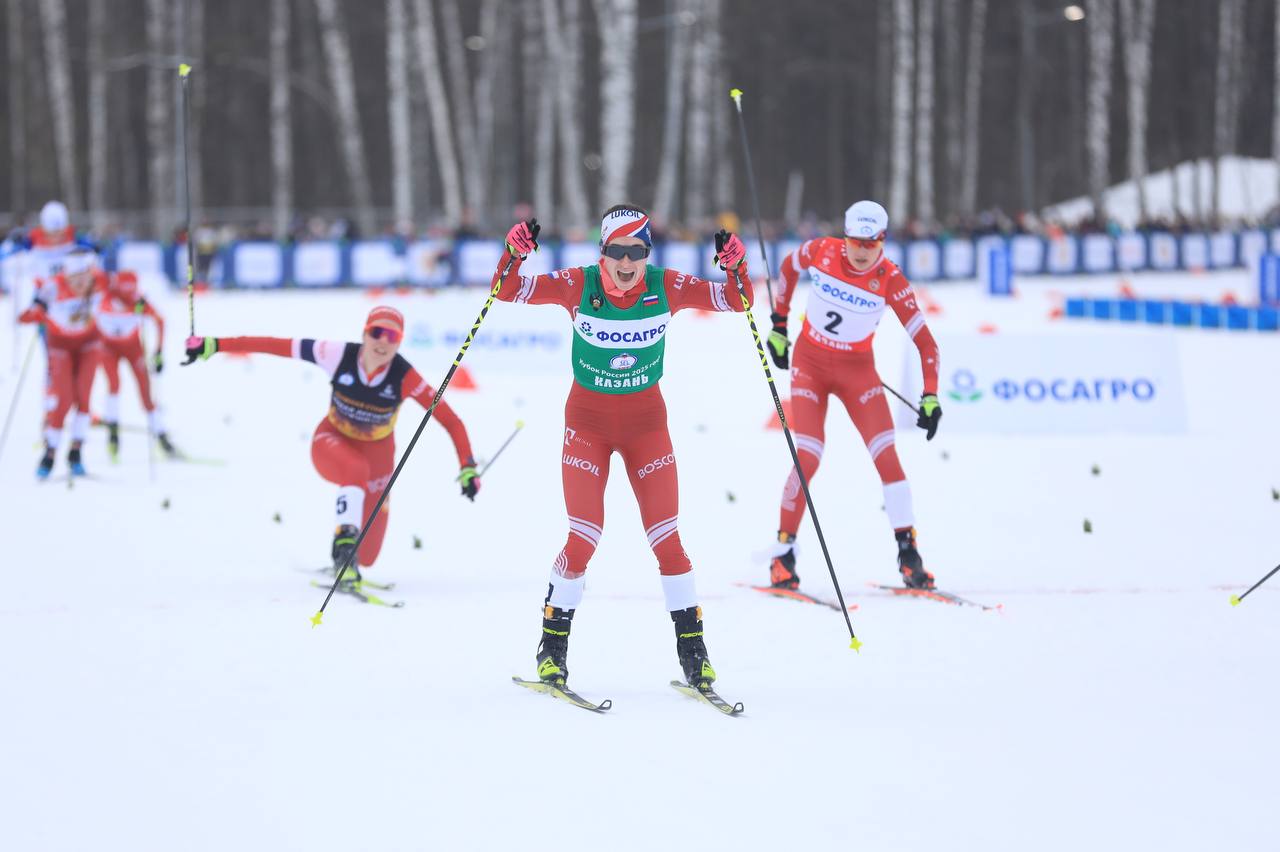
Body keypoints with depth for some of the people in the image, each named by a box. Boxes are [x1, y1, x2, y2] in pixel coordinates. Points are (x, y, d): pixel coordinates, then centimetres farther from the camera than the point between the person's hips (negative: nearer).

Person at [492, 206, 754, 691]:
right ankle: (552, 647, 8)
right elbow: (508, 292, -13)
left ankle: (692, 650, 9)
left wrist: (736, 266, -27)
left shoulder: (667, 288, -10)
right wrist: (514, 254, -32)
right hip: (587, 422, -1)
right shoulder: (578, 286, -14)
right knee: (584, 538, -8)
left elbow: (737, 301, -7)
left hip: (645, 423, 1)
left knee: (666, 537, -2)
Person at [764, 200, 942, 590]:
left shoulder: (890, 280, -17)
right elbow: (788, 267, 10)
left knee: (887, 457, -13)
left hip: (858, 371, 0)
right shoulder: (821, 251, -14)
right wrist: (778, 323, 11)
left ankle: (908, 555, -5)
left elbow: (925, 342, -15)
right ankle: (783, 554, 0)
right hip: (809, 364, 0)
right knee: (807, 460, -13)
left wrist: (930, 396, -25)